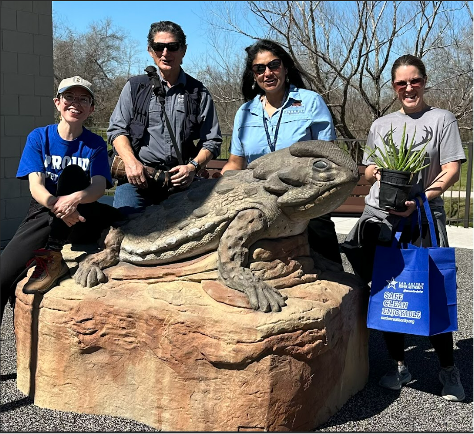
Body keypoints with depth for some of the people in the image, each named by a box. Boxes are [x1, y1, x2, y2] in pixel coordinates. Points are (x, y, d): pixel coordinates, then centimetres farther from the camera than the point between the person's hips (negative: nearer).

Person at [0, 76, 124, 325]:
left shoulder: (95, 145, 2)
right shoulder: (39, 137, 2)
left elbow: (99, 186, -14)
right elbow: (35, 185, -11)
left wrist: (76, 198, -39)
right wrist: (56, 204, -35)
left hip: (81, 220, 0)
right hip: (43, 214, 0)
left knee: (72, 172, -29)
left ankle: (52, 258, -31)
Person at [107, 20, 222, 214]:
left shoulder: (199, 93, 12)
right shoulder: (135, 87, 14)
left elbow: (212, 141, 11)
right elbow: (116, 129, 10)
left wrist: (193, 166, -7)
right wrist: (131, 161, -7)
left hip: (179, 179, 0)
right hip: (137, 176, 0)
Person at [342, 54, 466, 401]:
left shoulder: (442, 119, 5)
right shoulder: (381, 125, 17)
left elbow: (452, 170, -3)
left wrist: (419, 201, -17)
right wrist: (378, 173, -5)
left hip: (424, 218, -4)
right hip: (379, 218, 4)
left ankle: (448, 370, 13)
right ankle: (399, 366, 19)